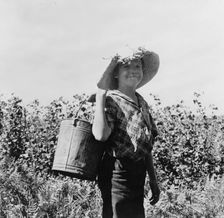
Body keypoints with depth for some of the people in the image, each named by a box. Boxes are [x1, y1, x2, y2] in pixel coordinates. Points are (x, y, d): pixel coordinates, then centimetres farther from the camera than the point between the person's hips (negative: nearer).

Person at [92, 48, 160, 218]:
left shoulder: (142, 103, 13)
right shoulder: (111, 99, -10)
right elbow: (100, 135, -28)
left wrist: (153, 179, 18)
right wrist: (100, 95, -21)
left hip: (137, 177, 8)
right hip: (118, 174, -8)